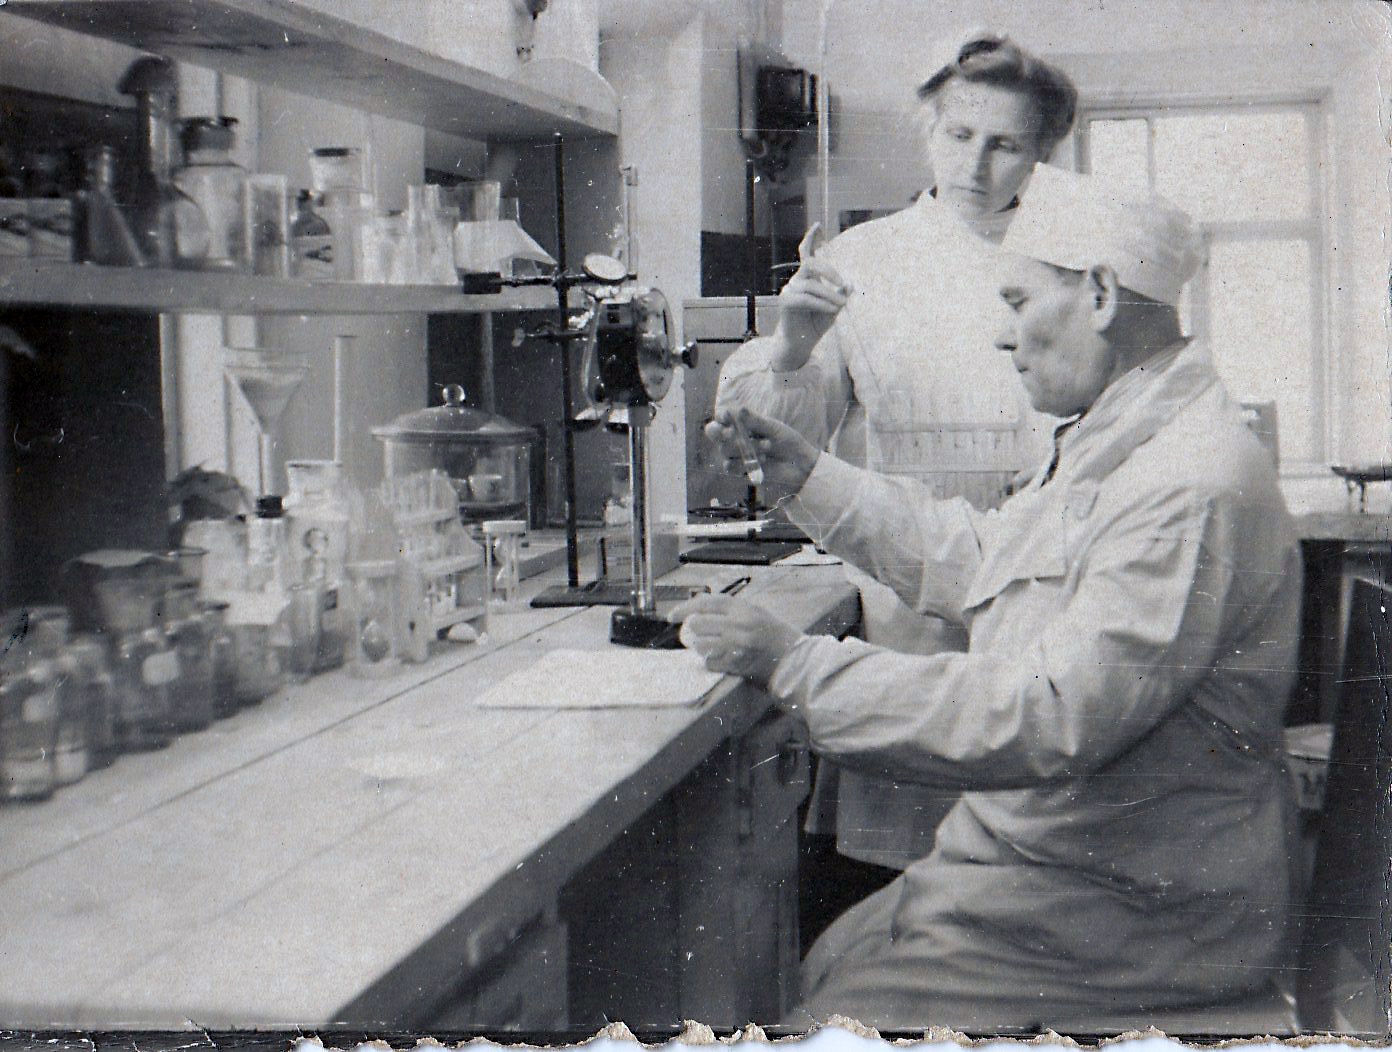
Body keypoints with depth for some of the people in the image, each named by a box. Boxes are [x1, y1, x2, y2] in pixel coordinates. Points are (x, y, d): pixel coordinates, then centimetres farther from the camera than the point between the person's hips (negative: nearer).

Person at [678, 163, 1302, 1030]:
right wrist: (807, 477, 20)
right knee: (824, 966, 10)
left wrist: (794, 664, -28)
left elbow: (1049, 721, -31)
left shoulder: (1194, 488, -25)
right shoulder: (1112, 450, 11)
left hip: (1136, 915, -10)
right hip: (1040, 854, 10)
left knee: (829, 1018, -11)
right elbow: (977, 560, 23)